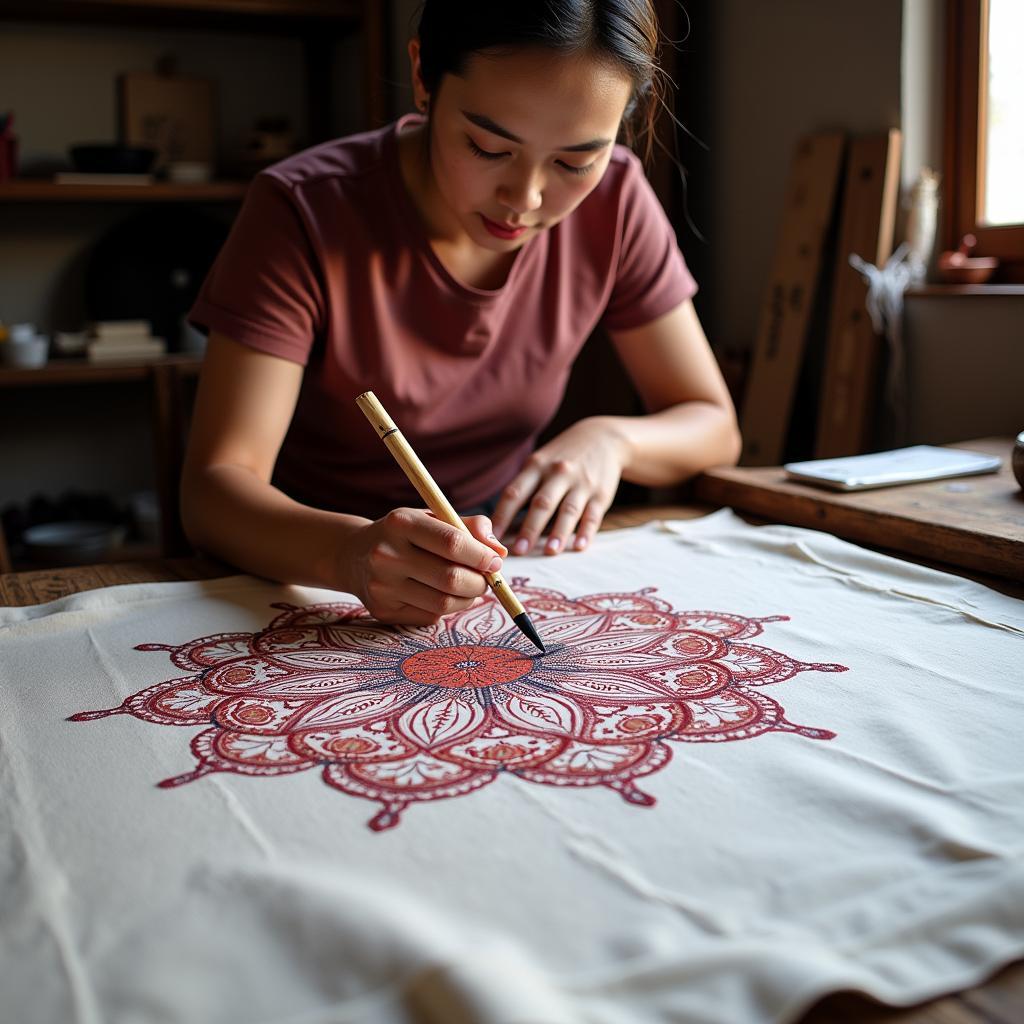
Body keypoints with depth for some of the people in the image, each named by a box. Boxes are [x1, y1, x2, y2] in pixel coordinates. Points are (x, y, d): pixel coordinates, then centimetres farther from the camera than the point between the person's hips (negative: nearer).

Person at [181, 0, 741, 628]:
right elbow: (213, 488, -25)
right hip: (304, 570, -2)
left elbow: (713, 427, -1)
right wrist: (350, 553, -45)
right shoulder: (303, 212, -20)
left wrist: (610, 439, -23)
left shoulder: (614, 201, -9)